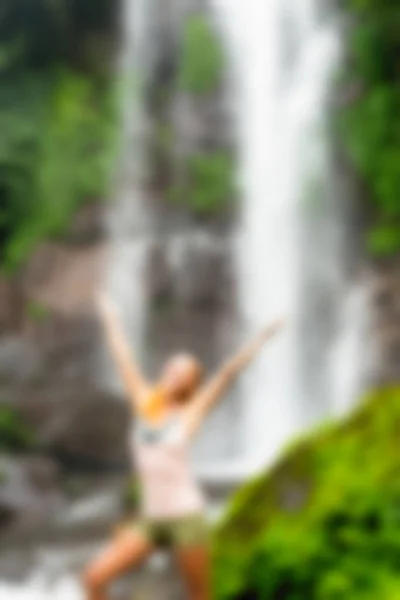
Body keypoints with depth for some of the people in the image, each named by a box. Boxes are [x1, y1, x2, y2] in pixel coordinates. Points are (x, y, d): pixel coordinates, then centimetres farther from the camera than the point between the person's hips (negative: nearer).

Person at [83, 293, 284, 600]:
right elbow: (124, 360, 18)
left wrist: (260, 340, -12)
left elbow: (228, 374, -7)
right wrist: (111, 321, 28)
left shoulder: (189, 414, -1)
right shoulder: (144, 404, 8)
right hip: (150, 519, 4)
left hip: (187, 516, -4)